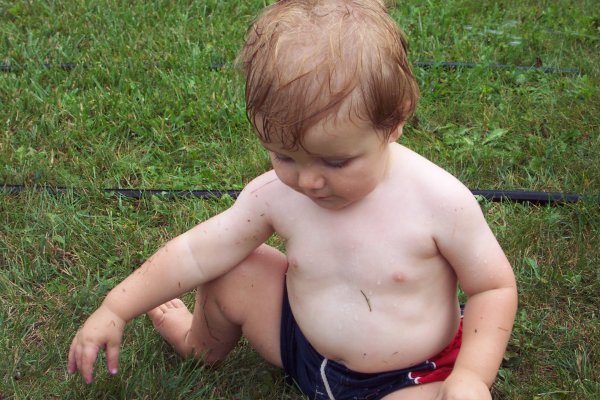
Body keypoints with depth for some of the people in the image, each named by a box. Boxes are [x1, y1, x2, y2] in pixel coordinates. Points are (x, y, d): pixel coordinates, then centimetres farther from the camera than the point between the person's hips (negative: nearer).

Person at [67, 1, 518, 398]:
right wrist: (115, 310, -6)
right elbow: (197, 252, -7)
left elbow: (495, 286, -14)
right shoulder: (275, 194, -15)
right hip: (303, 347, 4)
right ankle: (205, 343, 32)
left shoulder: (440, 202, -25)